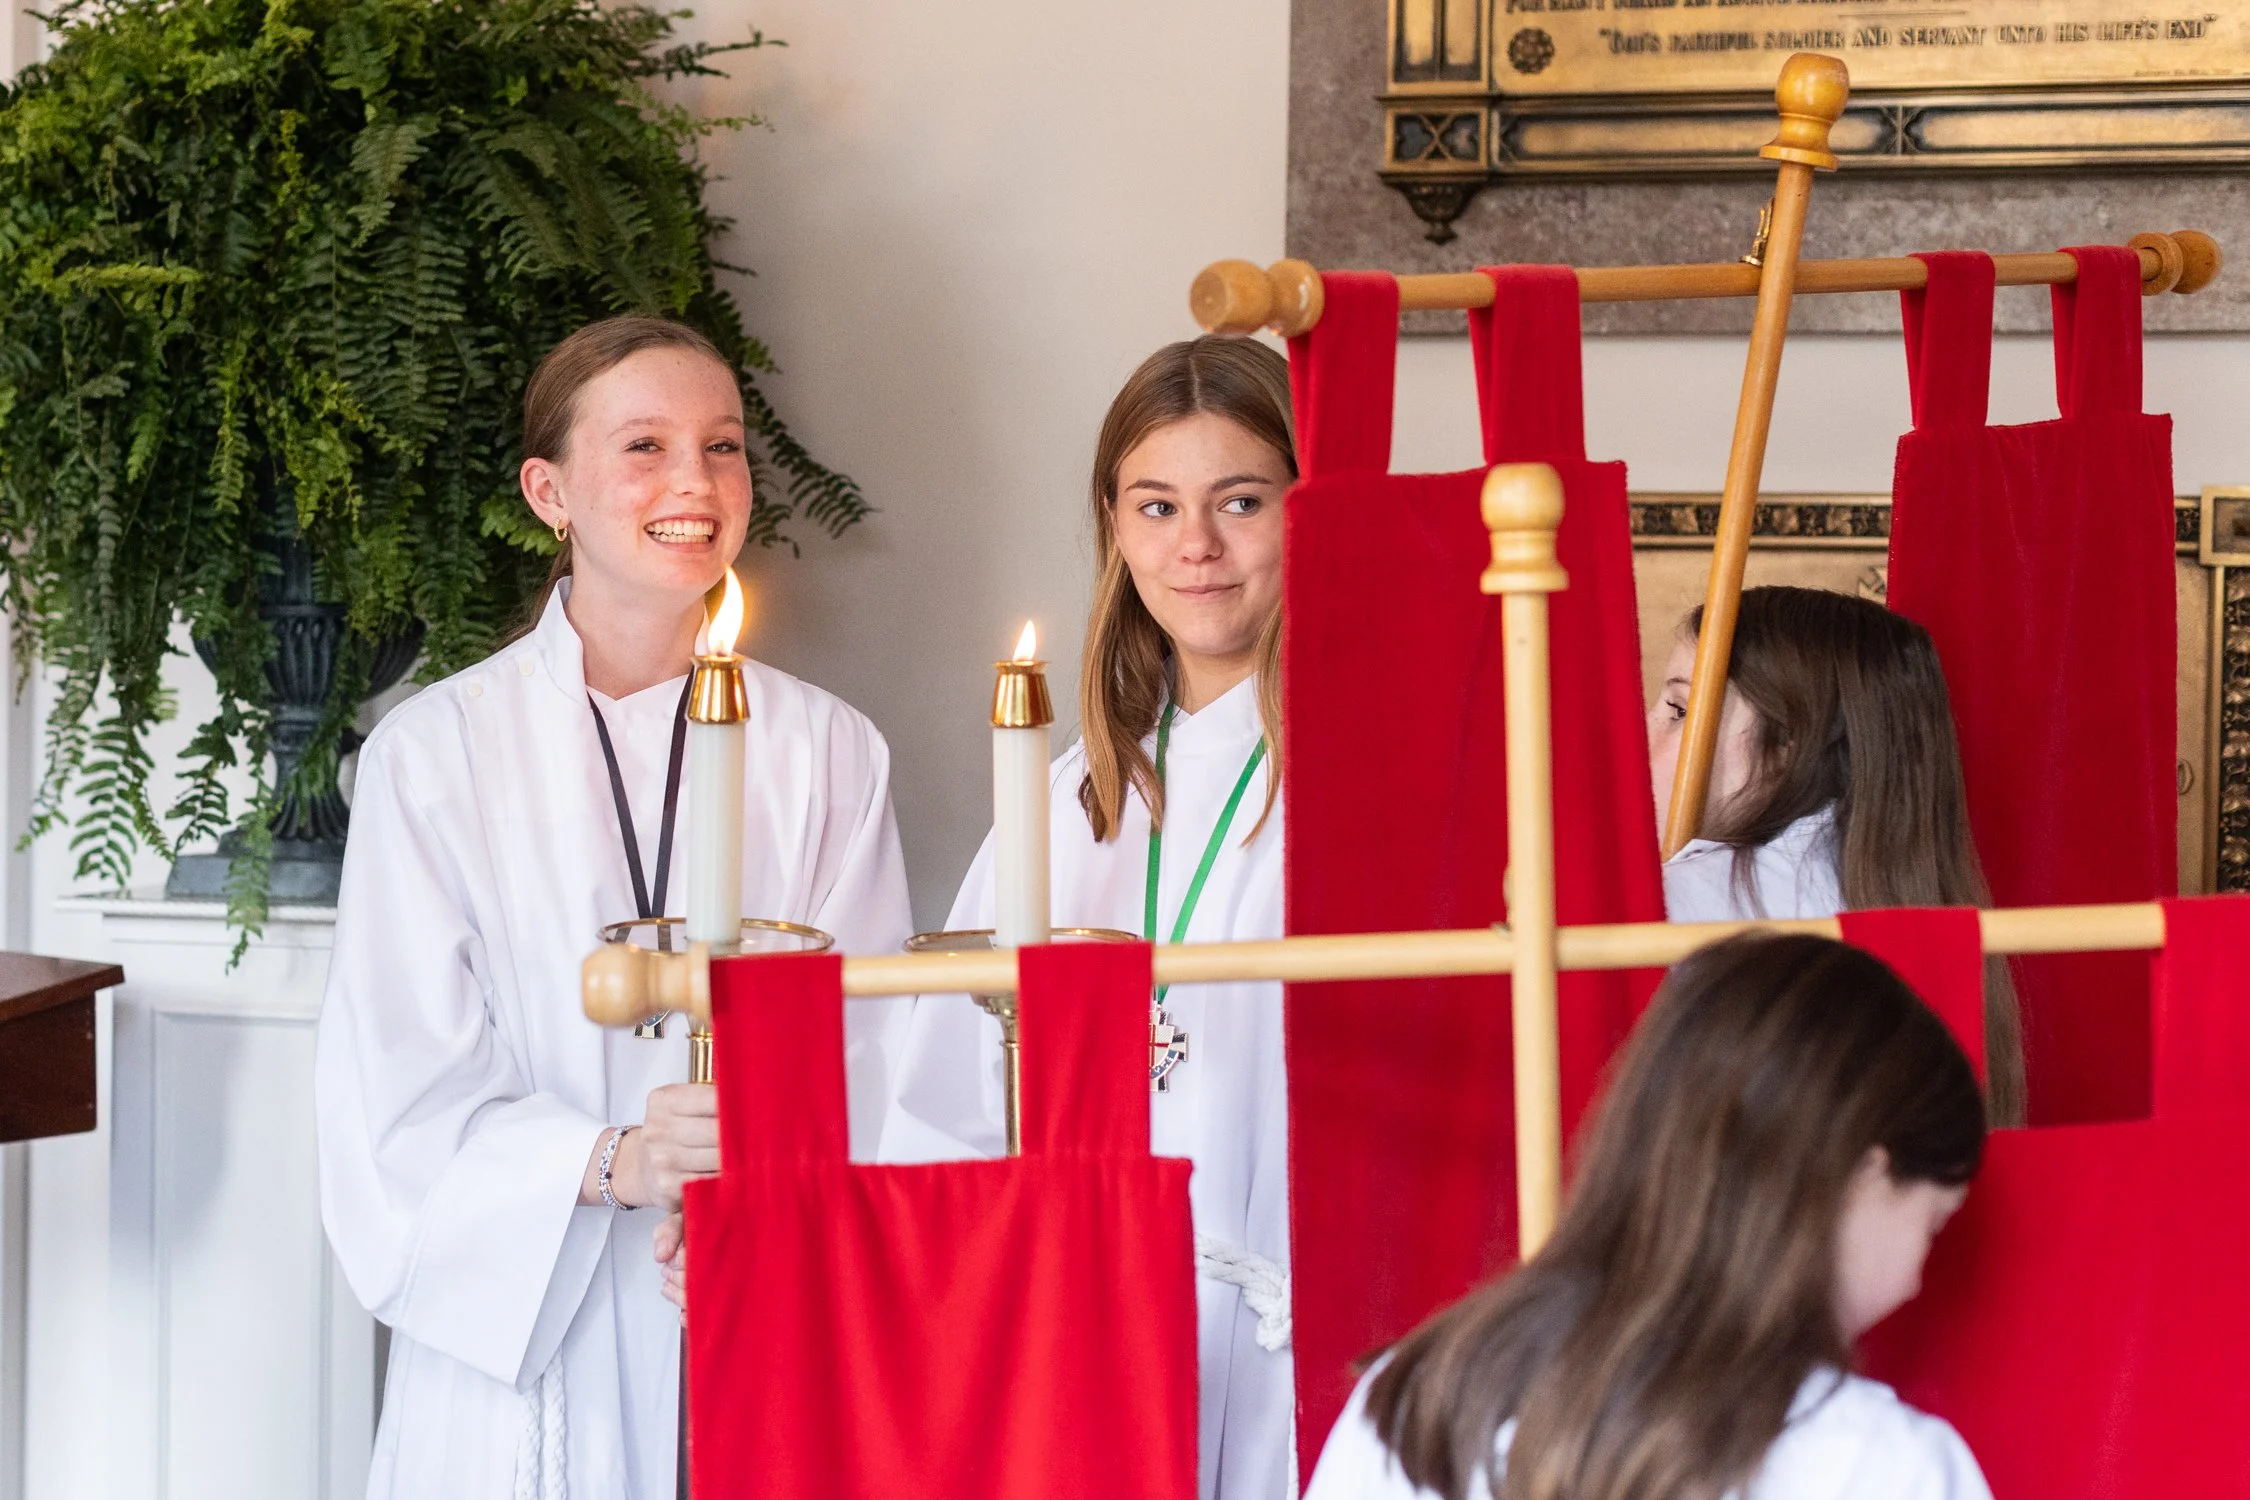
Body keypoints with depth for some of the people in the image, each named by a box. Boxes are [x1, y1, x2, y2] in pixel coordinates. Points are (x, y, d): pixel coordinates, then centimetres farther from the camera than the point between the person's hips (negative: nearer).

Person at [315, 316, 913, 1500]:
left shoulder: (829, 754, 5)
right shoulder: (437, 750, -1)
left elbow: (865, 1068, 0)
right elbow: (404, 1095, -7)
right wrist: (610, 1163, -22)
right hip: (519, 1351, -1)